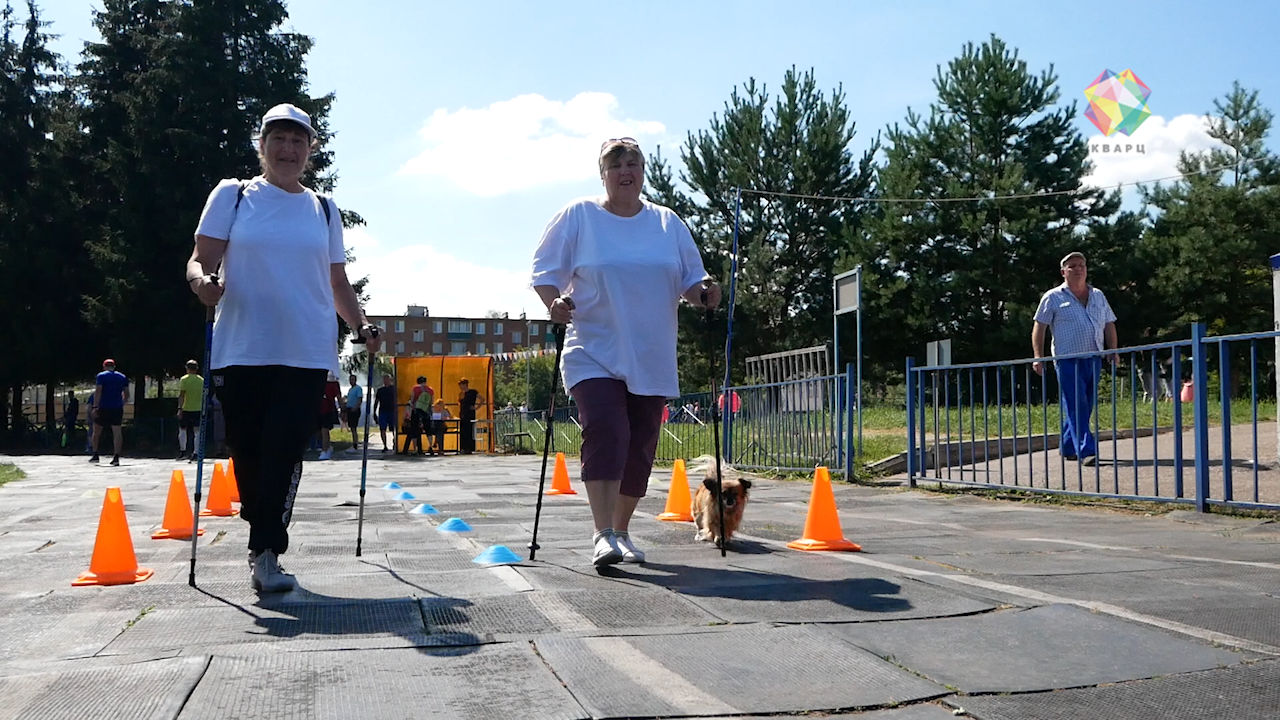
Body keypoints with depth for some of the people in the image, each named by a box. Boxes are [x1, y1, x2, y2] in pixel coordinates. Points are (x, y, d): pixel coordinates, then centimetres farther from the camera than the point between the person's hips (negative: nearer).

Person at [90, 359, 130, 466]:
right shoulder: (122, 377, 12)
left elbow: (98, 391, -10)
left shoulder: (101, 376, 0)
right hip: (117, 408, 3)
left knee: (96, 431, 12)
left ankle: (95, 455, 13)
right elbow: (127, 395, 11)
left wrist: (95, 407, -11)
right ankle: (116, 457, -7)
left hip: (103, 408, -3)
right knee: (117, 432, 0)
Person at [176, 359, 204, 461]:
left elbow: (181, 395, -10)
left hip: (186, 409, -2)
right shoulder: (202, 380, 6)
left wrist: (180, 408, -9)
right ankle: (195, 453, -5)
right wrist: (203, 409, 18)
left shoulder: (184, 379, -4)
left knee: (182, 430, 13)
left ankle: (182, 451, 15)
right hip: (198, 409, 2)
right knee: (197, 431, 0)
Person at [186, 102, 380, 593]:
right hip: (241, 349, 0)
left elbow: (337, 283, 19)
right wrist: (201, 280, -20)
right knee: (247, 451, 4)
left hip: (307, 351, 1)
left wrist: (362, 326, 5)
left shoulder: (323, 210, 16)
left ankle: (266, 554, -4)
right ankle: (264, 544, 25)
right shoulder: (232, 195, 9)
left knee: (284, 451, -11)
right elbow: (201, 259, 2)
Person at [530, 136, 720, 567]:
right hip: (594, 355, -3)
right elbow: (545, 271, 3)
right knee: (605, 433, -21)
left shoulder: (667, 223, 11)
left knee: (640, 447, 6)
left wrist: (704, 294, -7)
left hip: (652, 361, 4)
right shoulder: (578, 216, 3)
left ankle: (621, 531, 23)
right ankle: (603, 535, -19)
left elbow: (690, 280, 15)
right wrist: (554, 302, -17)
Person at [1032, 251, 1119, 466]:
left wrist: (1113, 351, 8)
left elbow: (1109, 325, 20)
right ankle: (1087, 451, -15)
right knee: (1076, 406, -11)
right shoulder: (1053, 298, 2)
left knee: (1085, 406, 8)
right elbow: (1039, 327, 0)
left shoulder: (1098, 296, 17)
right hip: (1067, 359, -5)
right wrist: (1038, 357, -9)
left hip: (1094, 358, 5)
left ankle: (1068, 447, 20)